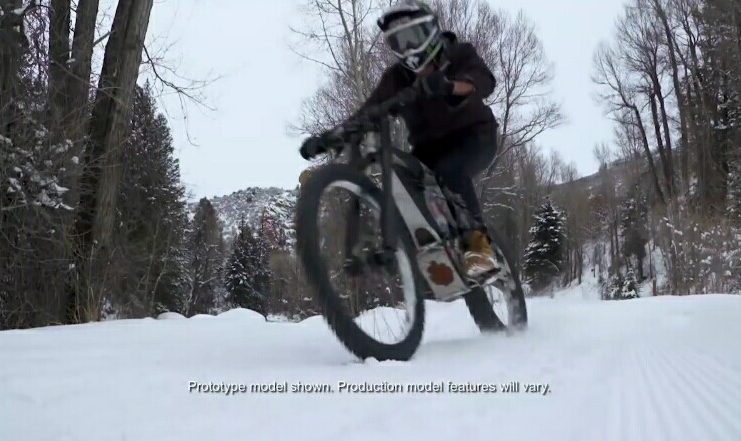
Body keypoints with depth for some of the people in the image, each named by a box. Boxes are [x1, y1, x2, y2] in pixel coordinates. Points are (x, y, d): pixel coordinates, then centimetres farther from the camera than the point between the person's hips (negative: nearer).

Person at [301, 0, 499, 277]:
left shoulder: (460, 54, -11)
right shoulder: (396, 78, -2)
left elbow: (484, 80, -33)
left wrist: (448, 86, -56)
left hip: (474, 136, -4)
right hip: (430, 147, 5)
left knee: (450, 169, -36)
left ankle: (477, 243, -31)